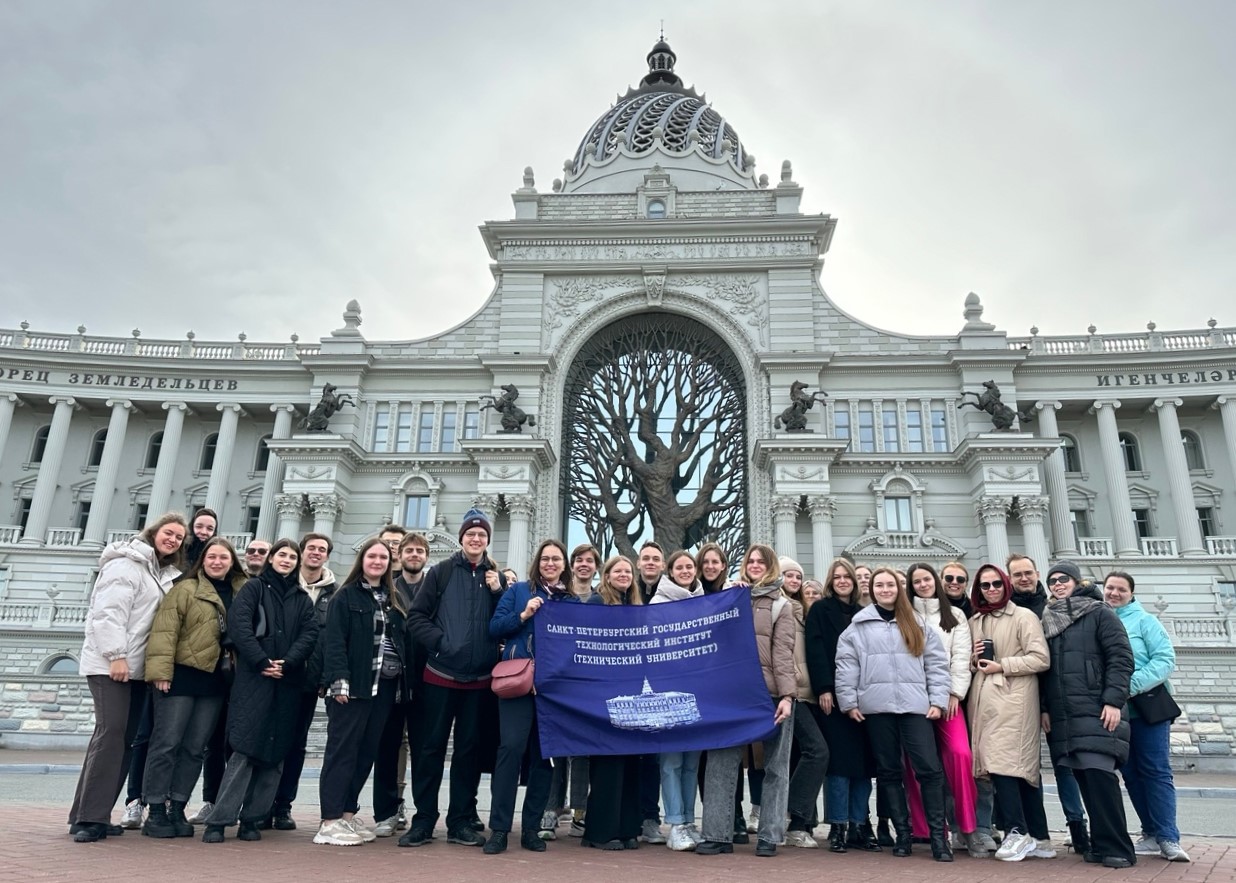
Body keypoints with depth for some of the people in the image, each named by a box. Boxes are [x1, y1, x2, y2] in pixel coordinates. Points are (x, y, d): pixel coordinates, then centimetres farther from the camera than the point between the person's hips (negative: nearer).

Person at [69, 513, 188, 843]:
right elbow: (108, 611, -17)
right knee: (110, 734, -13)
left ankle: (94, 814, 10)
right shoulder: (126, 563, -7)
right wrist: (116, 654, -22)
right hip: (109, 664, -8)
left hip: (136, 667, 8)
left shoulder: (164, 574, 17)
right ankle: (89, 818, -10)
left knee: (124, 739, 5)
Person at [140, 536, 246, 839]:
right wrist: (160, 670, -19)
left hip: (215, 681, 5)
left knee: (195, 748, 9)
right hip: (182, 677, -5)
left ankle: (177, 808, 18)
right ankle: (155, 811, 9)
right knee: (167, 743, -1)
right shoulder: (185, 589, -3)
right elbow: (165, 630, -11)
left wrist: (238, 671, 5)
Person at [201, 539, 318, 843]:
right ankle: (219, 820, -4)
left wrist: (287, 662, -11)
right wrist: (261, 662, -15)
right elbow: (238, 625, -7)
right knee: (245, 749, -10)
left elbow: (310, 633, 4)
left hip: (287, 683, 4)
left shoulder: (302, 598, 16)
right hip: (253, 679, -4)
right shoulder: (253, 588, 6)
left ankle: (251, 818, 12)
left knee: (275, 753, 3)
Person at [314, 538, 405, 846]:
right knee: (342, 750, -3)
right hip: (353, 684, -5)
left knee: (366, 752, 9)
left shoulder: (396, 600, 15)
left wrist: (404, 682, 6)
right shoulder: (345, 597, 0)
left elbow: (404, 642, 13)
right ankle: (329, 822, 1)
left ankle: (347, 815, 19)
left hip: (385, 685, 5)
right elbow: (334, 641, -8)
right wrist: (339, 680, -18)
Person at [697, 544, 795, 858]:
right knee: (721, 763, 1)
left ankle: (769, 836, 13)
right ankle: (717, 834, 7)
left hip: (770, 694, -2)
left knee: (775, 766, 5)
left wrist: (786, 695, -14)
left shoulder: (780, 604, 6)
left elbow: (782, 652, -3)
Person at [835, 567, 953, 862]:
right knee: (888, 770, 7)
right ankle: (902, 833, 16)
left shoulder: (918, 624, 11)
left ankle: (938, 835, 4)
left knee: (929, 768, -5)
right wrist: (849, 702, -3)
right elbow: (846, 666, 3)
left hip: (914, 705, 0)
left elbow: (936, 663, 7)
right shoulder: (858, 626, 7)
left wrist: (938, 701, -1)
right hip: (877, 707, 0)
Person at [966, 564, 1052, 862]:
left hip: (1013, 699, -5)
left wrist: (1002, 665, -12)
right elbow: (971, 662, 26)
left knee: (1003, 762, -13)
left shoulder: (1023, 616, -1)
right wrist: (973, 660, 4)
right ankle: (1038, 837, 12)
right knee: (1023, 767, 8)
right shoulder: (974, 621, 17)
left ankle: (1018, 832, -3)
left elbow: (1041, 659, -9)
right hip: (984, 699, 5)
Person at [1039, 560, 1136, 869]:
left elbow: (1121, 657, -5)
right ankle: (1102, 843, 13)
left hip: (1096, 711, -5)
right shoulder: (1046, 621, 16)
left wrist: (1114, 700, -14)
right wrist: (1044, 707, 9)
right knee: (1084, 779, 5)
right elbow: (1043, 666, 16)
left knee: (1100, 776, -11)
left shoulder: (1099, 613, 2)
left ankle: (1116, 847, -3)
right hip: (1062, 715, 5)